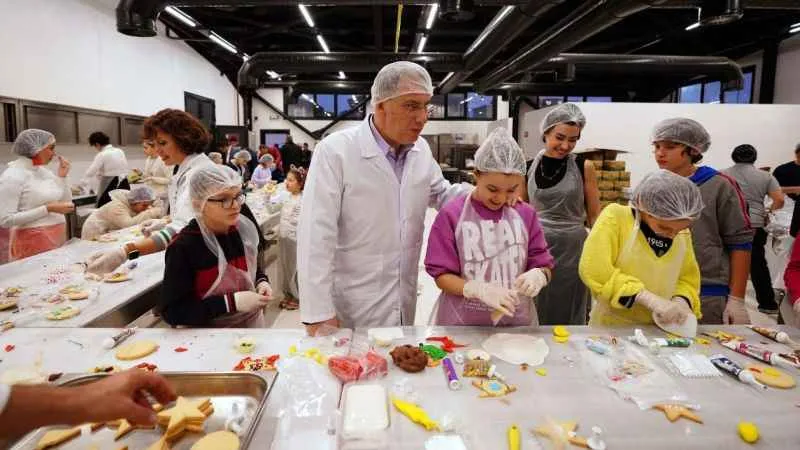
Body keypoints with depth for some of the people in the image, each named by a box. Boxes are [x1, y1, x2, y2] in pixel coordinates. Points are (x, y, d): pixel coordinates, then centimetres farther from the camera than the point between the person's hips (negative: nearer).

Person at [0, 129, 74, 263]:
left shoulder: (44, 171, 8)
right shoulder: (12, 176, -12)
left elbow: (66, 202, 11)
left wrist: (62, 177, 0)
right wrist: (48, 209, -20)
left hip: (58, 237, 7)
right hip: (34, 241, -7)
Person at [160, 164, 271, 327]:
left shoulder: (244, 230, -10)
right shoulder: (183, 247, -24)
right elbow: (171, 311, -22)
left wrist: (261, 282, -11)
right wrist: (231, 302, -29)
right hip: (209, 337, -4)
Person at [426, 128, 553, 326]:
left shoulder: (526, 214, -1)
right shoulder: (452, 215, -10)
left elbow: (544, 266, 4)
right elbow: (441, 275, -9)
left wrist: (538, 275, -19)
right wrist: (478, 289, -26)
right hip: (462, 325, -2)